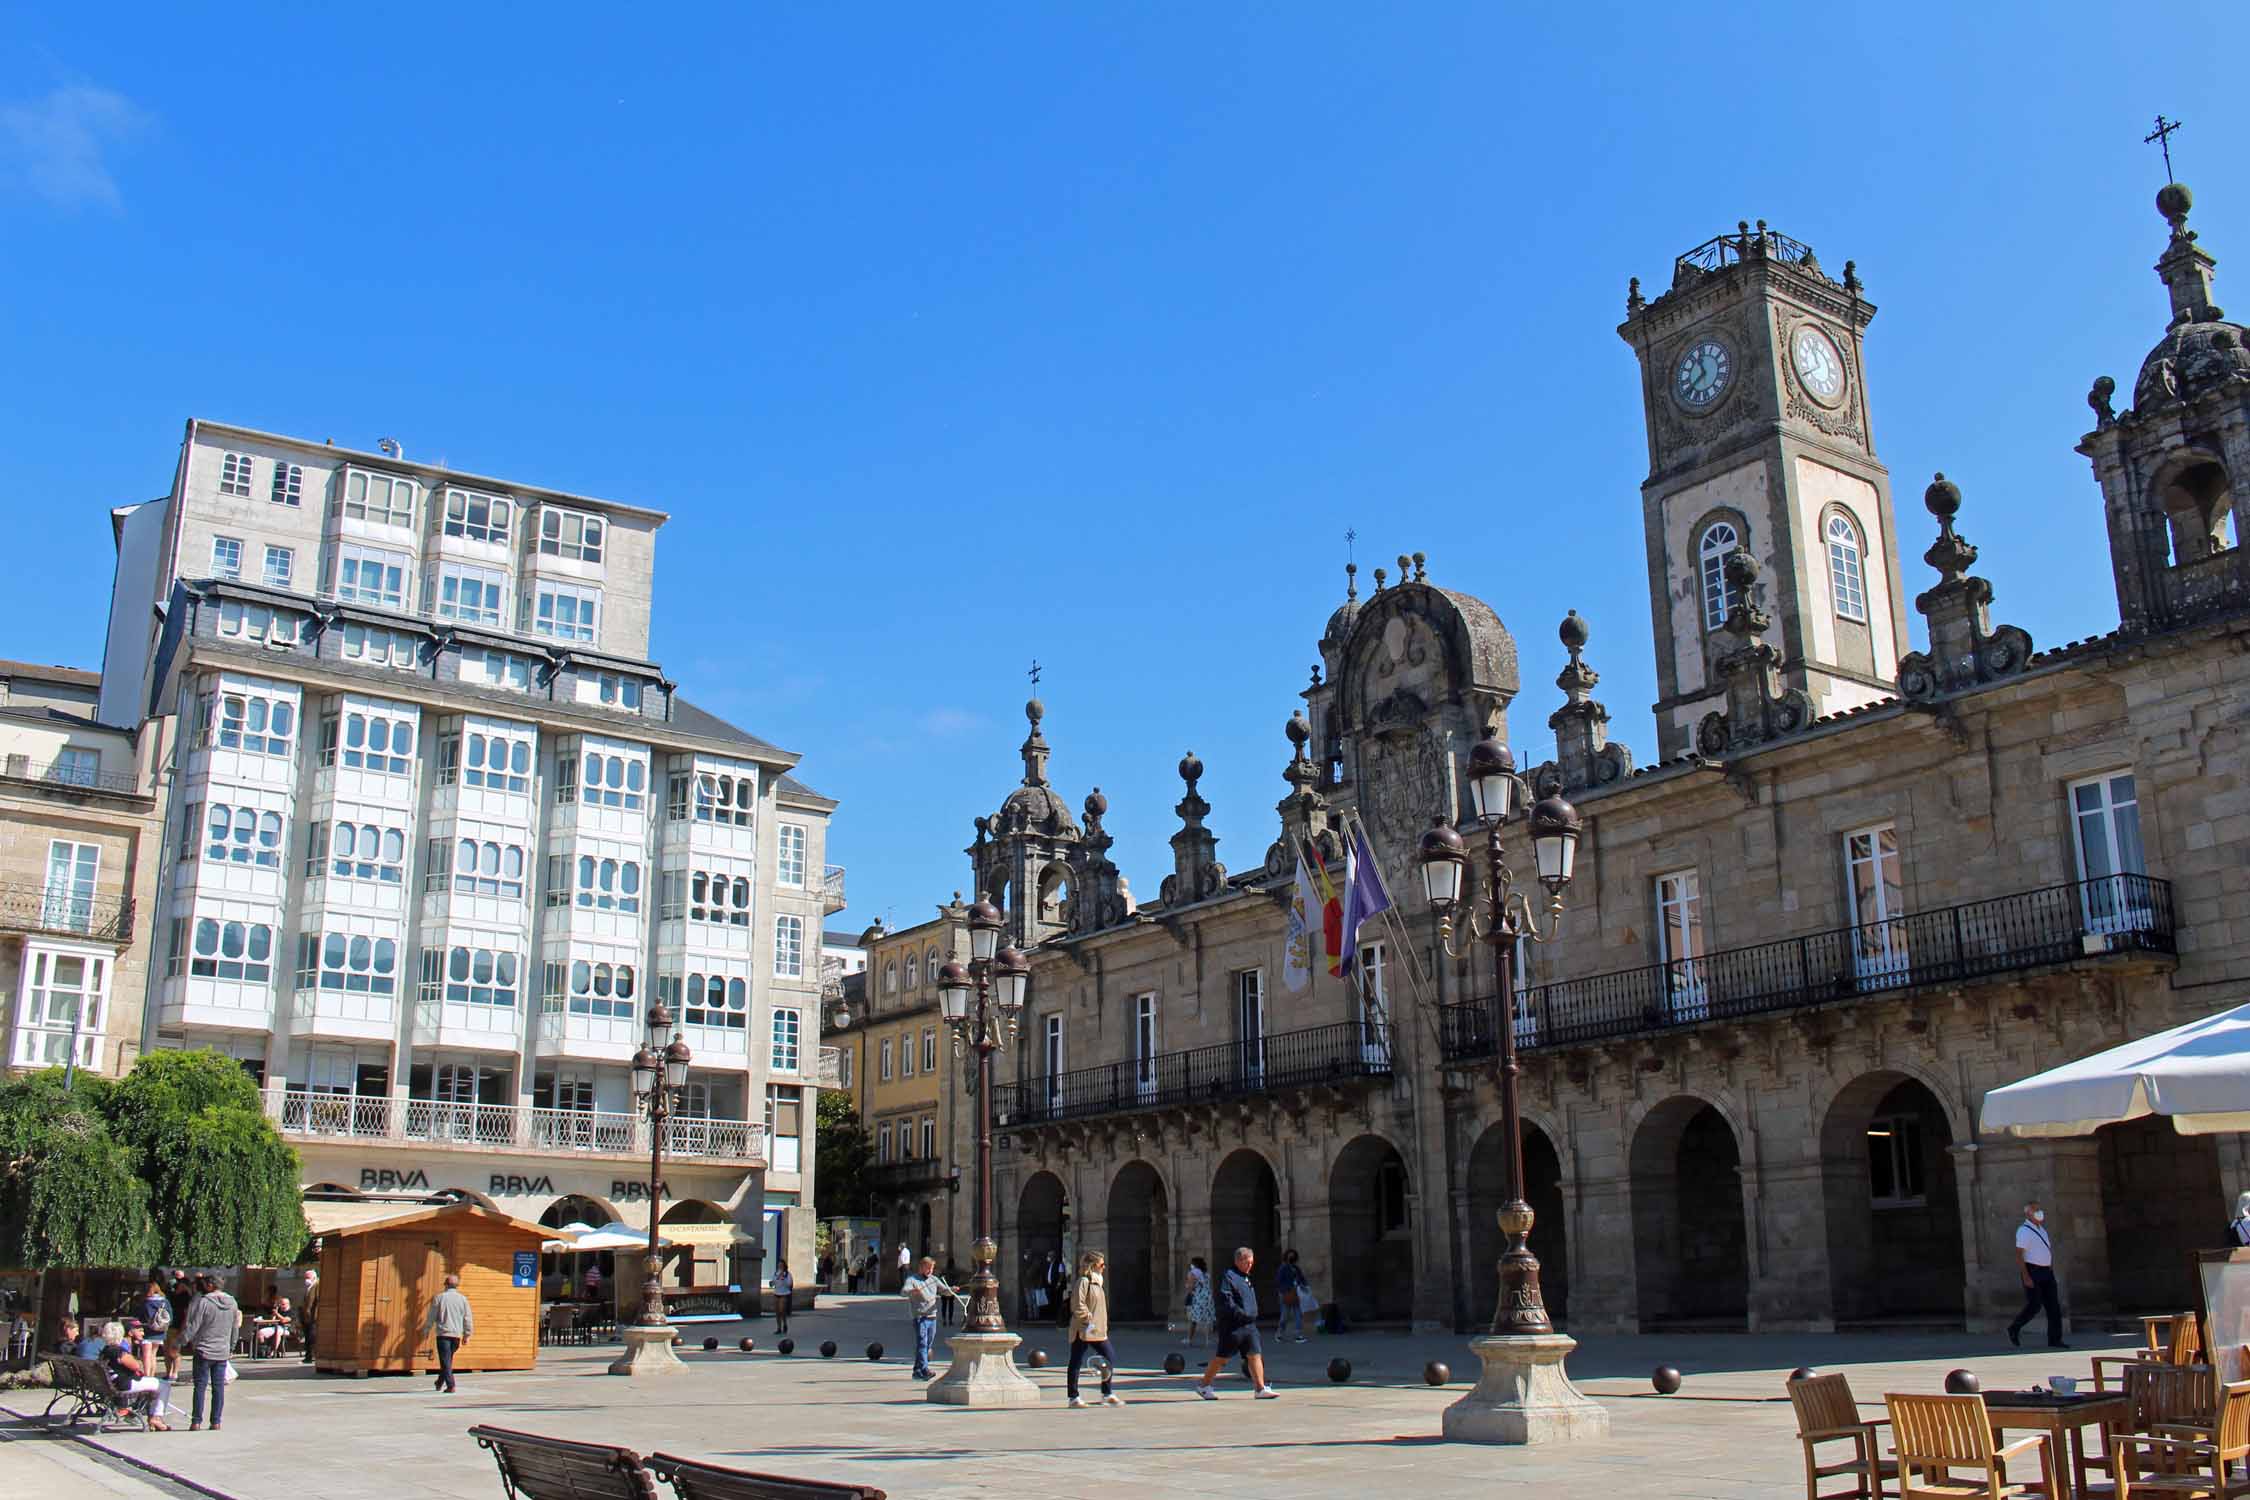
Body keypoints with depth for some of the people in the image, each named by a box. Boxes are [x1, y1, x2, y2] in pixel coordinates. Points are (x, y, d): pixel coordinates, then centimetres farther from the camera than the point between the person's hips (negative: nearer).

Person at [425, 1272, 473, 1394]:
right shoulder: (462, 1299, 4)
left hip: (443, 1334, -3)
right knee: (448, 1360, 20)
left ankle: (451, 1386, -13)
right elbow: (468, 1318, 5)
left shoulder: (440, 1297, -4)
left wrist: (426, 1330, 13)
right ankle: (440, 1382, 30)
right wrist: (467, 1335, 13)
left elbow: (431, 1316, -1)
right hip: (457, 1334, 3)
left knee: (445, 1361, -3)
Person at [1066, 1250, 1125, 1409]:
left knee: (1110, 1357, 4)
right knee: (1076, 1362, -1)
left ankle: (1107, 1394, 10)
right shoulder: (1083, 1281, -13)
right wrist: (1088, 1320, -23)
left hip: (1098, 1331, 10)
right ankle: (1073, 1397, 5)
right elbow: (1078, 1306, -21)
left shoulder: (1097, 1281, 16)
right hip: (1083, 1330, -10)